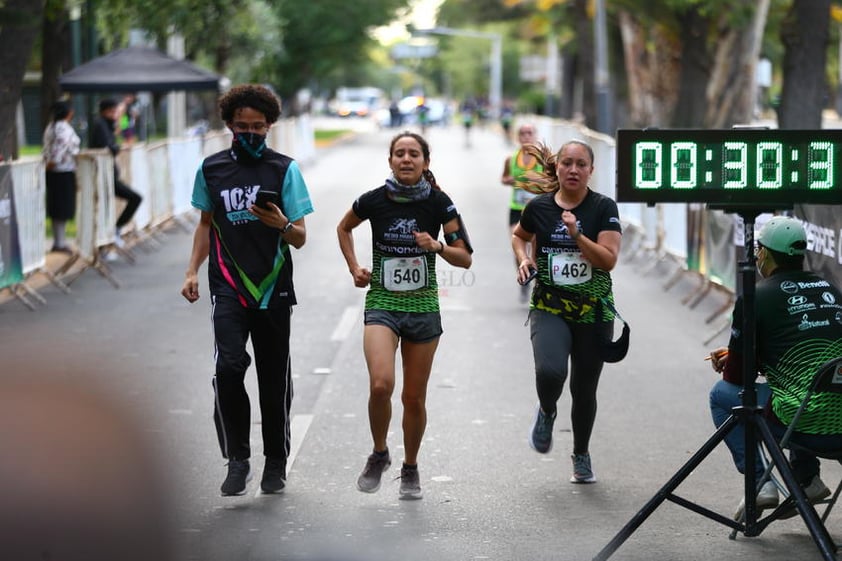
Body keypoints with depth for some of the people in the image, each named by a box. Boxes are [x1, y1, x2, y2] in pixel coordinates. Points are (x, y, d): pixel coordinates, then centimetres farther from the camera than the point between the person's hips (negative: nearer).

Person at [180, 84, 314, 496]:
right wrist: (192, 272, 10)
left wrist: (282, 225, -23)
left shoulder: (284, 169, 1)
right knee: (228, 366, -19)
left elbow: (300, 239, -1)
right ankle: (237, 459, -7)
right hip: (228, 287, 0)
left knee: (274, 379, 6)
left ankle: (276, 464, 22)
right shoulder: (212, 169, 8)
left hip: (274, 289, 0)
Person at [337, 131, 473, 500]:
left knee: (414, 397, 6)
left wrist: (438, 247, -20)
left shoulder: (439, 203, -5)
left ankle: (410, 469, 27)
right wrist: (354, 269, 5)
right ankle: (379, 455, 4)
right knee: (380, 385, -21)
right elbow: (344, 228, 16)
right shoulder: (374, 200, -5)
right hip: (382, 303, -1)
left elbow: (465, 259, -2)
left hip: (423, 307, 1)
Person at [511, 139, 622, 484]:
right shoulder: (539, 207, 1)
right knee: (550, 371, -26)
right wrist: (523, 259, 3)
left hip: (593, 312, 0)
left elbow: (608, 260, -13)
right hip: (549, 308, 0)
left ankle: (581, 456, 33)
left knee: (584, 389, 8)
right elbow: (519, 235, 22)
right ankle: (546, 412, 10)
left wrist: (577, 235, -24)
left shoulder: (604, 208, -5)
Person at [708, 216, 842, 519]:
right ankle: (806, 480, 27)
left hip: (808, 426, -6)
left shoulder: (754, 298, -2)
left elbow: (735, 375, 4)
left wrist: (732, 361, 29)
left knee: (722, 394, 17)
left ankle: (759, 483, 9)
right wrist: (738, 357, 33)